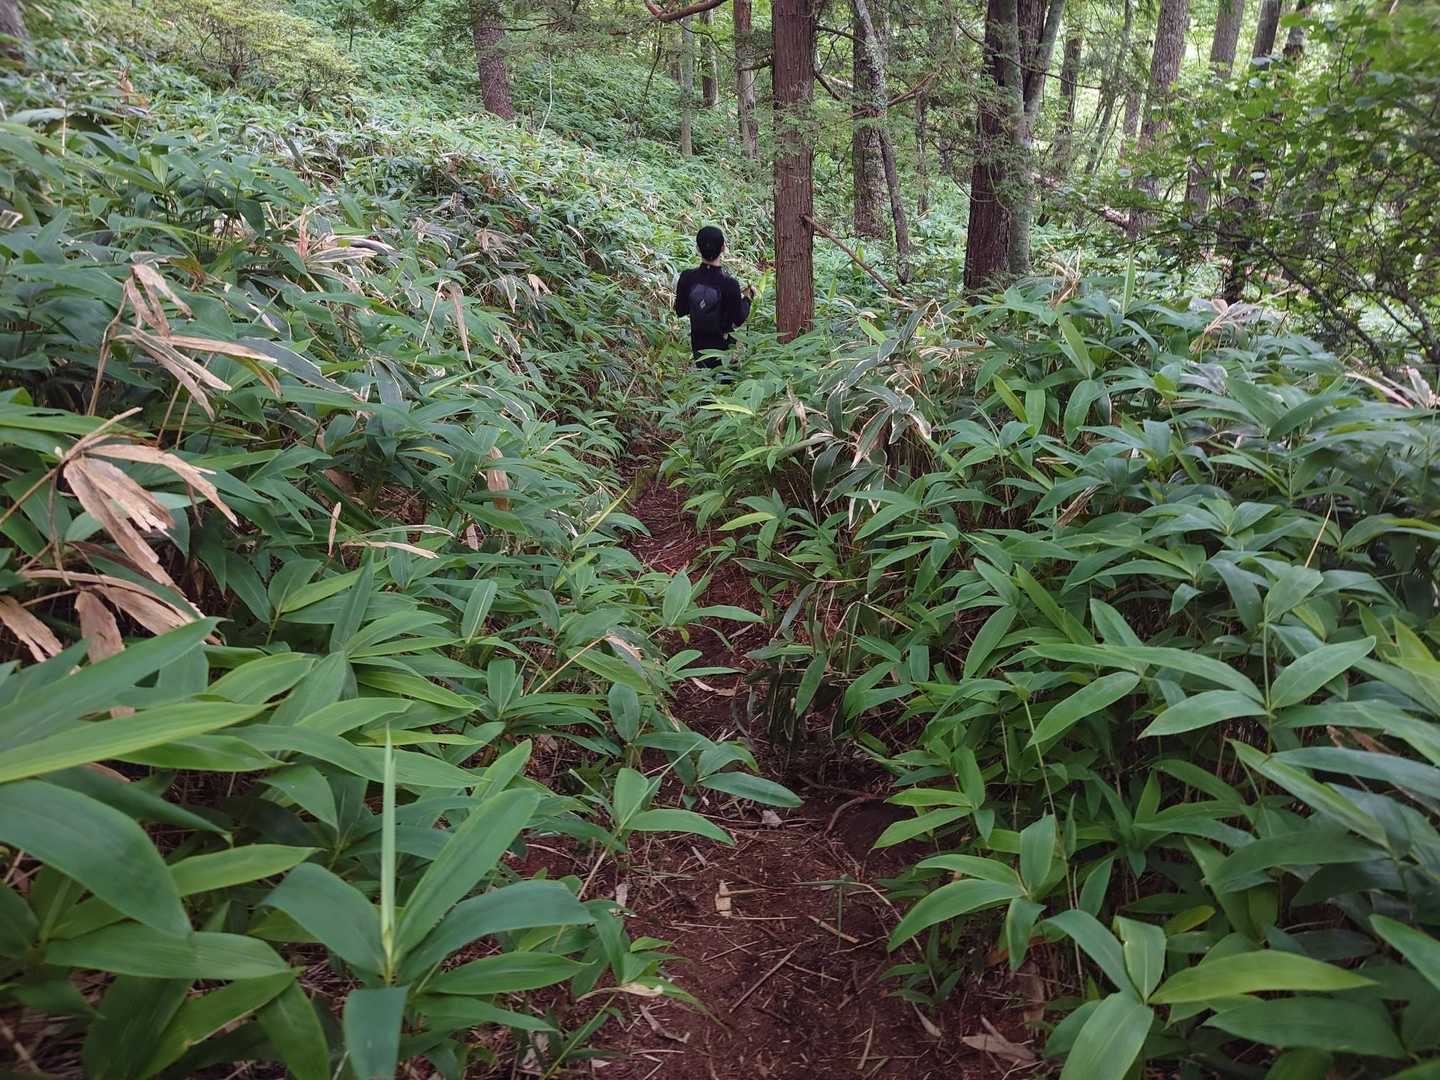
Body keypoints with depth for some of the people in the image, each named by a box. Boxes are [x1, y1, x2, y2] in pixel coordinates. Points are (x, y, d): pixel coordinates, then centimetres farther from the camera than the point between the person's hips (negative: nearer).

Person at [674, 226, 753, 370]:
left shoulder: (687, 278, -14)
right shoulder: (729, 284, -23)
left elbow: (680, 311, -2)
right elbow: (739, 320, -13)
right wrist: (747, 298, 2)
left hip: (699, 345, 3)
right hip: (724, 347, -3)